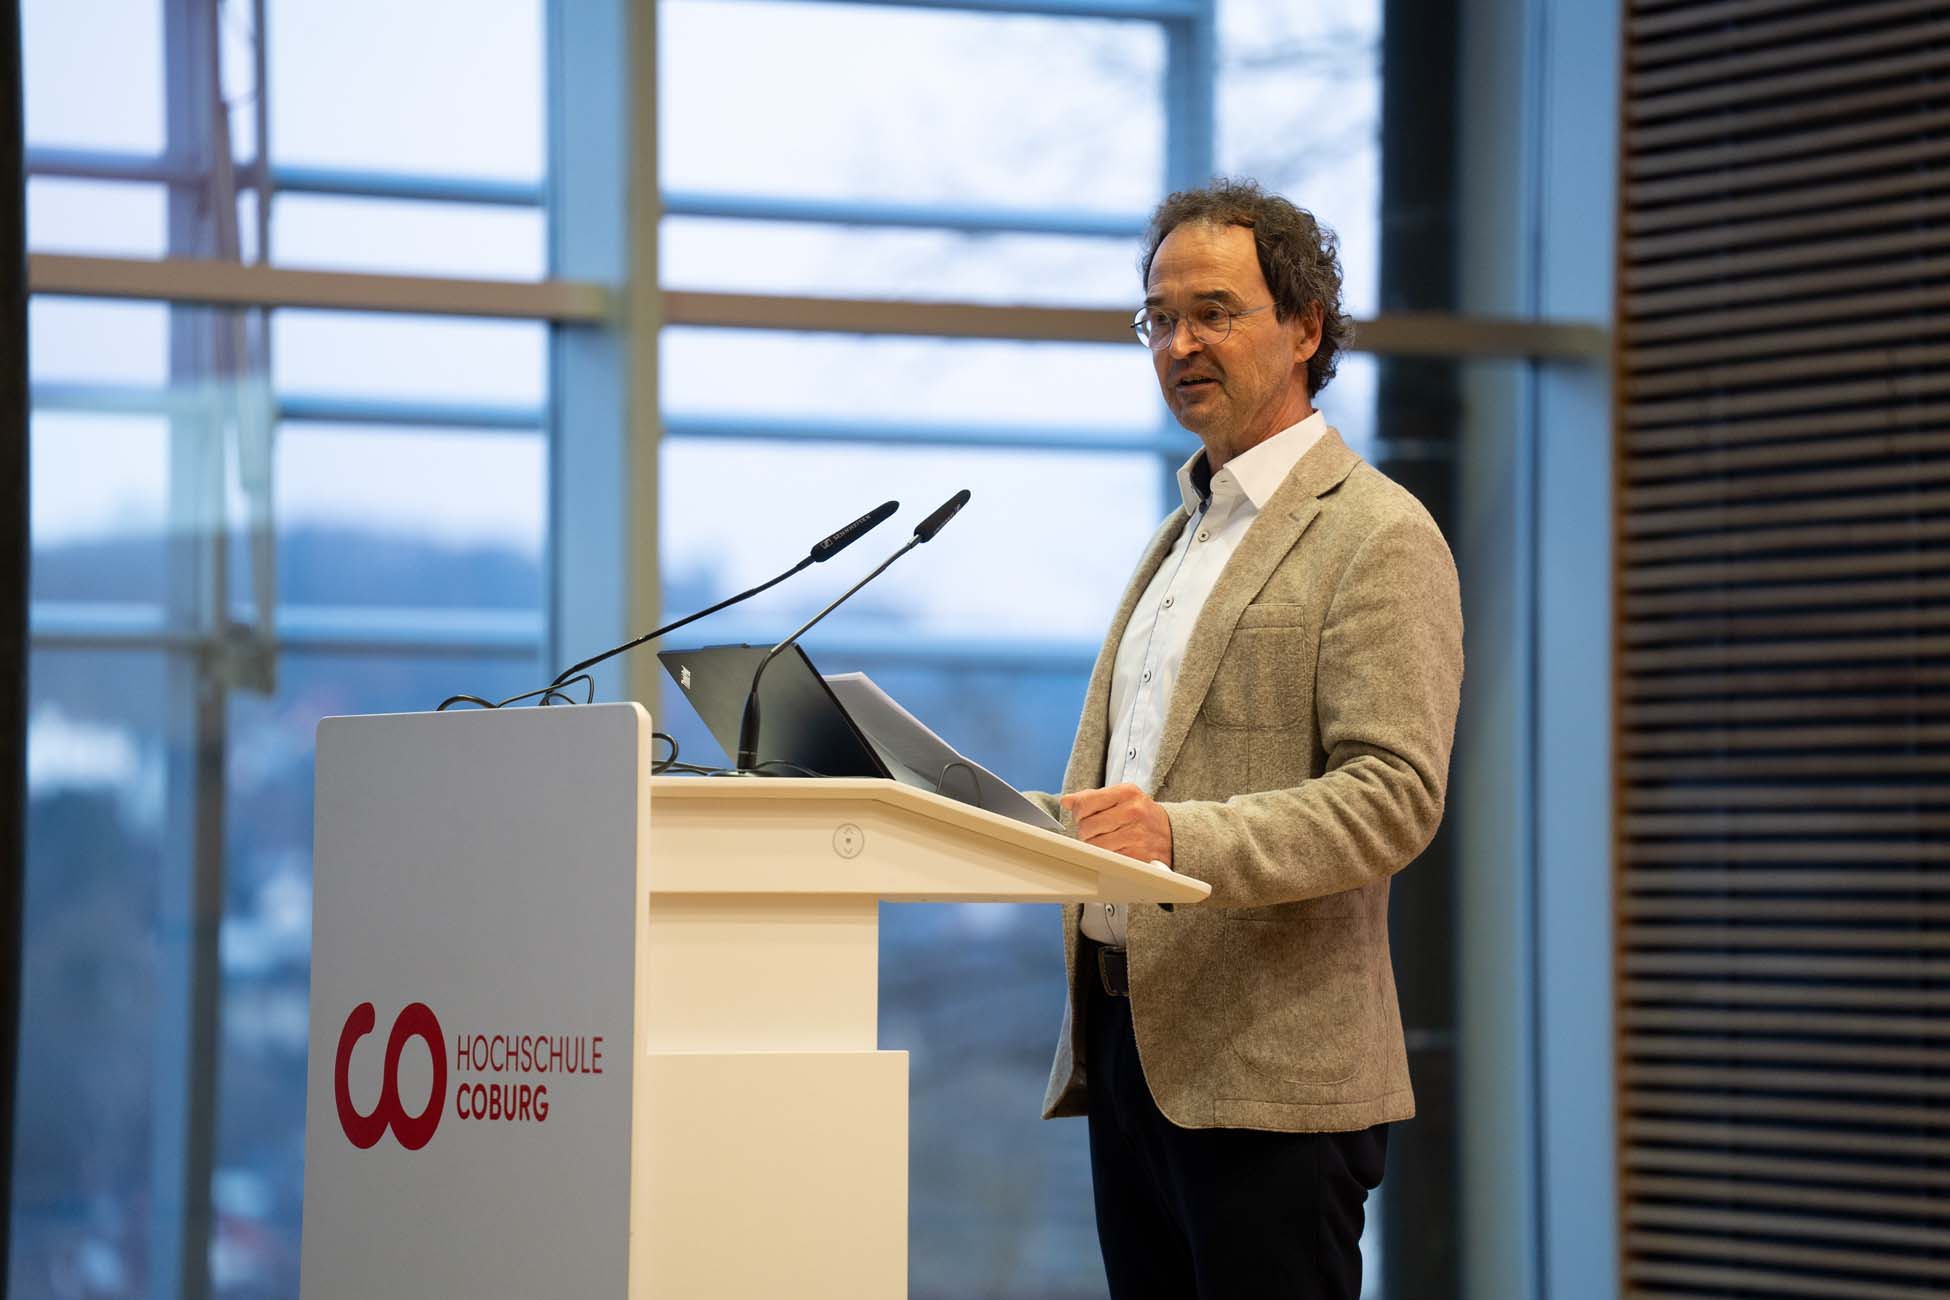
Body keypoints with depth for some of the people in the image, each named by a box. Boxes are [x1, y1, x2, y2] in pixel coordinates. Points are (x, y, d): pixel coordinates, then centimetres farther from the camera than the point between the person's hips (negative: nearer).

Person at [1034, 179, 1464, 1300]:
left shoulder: (1379, 537, -6)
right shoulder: (1184, 535, 23)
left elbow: (1393, 797, -17)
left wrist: (1183, 838, -29)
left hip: (1267, 1072, -8)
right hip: (1129, 1041, 8)